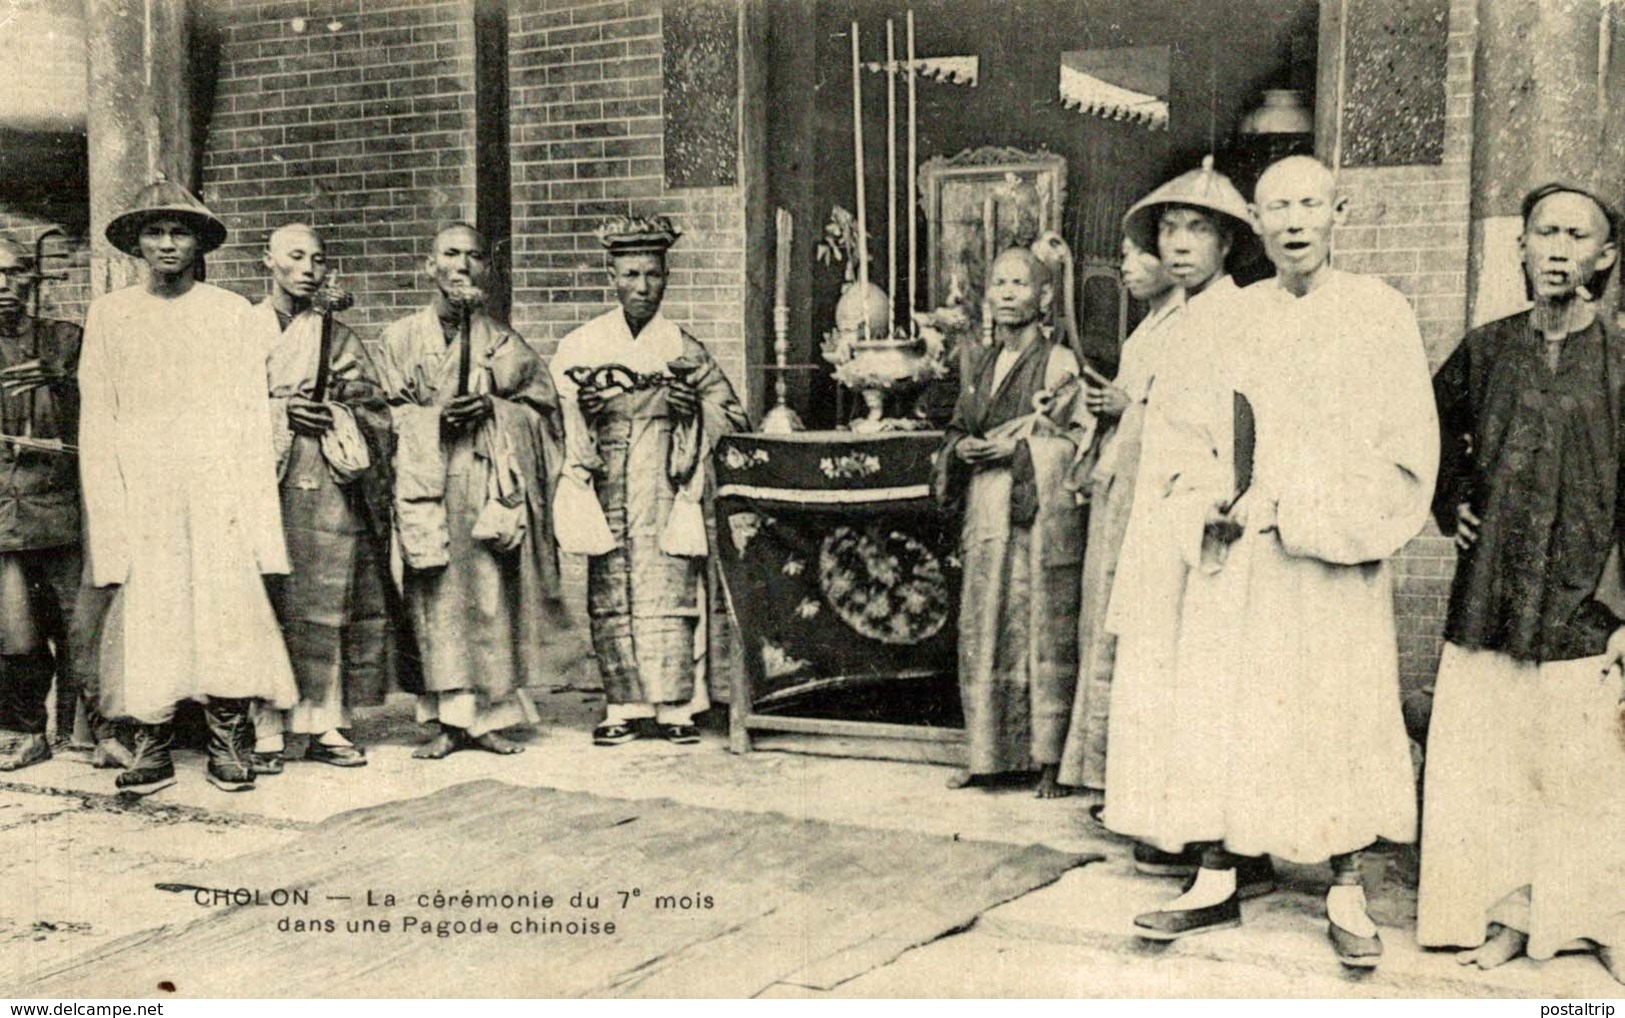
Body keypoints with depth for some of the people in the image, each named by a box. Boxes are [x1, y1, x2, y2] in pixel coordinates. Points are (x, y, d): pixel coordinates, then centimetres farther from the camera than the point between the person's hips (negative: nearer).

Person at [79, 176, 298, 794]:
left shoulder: (231, 312, 9)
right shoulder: (108, 315, 10)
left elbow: (252, 414, 7)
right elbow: (96, 422, 7)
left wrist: (253, 505, -2)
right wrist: (109, 515, -3)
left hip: (218, 493, 0)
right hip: (140, 495, 0)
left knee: (227, 609, -5)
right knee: (144, 619, -3)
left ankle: (229, 745, 5)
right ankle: (151, 749, 7)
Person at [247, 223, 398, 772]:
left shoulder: (339, 336, 16)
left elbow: (374, 410, 11)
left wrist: (332, 417, -5)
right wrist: (279, 413, -7)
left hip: (330, 486, 2)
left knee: (330, 610, 1)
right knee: (268, 607, -6)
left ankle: (325, 725, 7)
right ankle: (266, 731, -2)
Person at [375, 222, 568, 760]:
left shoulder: (504, 343, 11)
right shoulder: (400, 338, 9)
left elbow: (541, 407, 8)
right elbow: (385, 414, 4)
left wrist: (491, 408, -9)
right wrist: (436, 417, -12)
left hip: (489, 483, 1)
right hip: (427, 485, -1)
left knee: (490, 595, -2)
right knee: (438, 599, -3)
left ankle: (488, 715, 6)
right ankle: (448, 719, 2)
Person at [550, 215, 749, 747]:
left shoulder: (685, 349, 7)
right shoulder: (580, 347, 8)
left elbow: (733, 417, 10)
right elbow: (556, 421, 9)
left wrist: (696, 410, -9)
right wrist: (585, 410, -11)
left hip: (667, 494, -1)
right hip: (607, 492, 1)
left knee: (669, 595, -6)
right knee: (610, 598, 2)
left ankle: (675, 707, 1)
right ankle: (624, 706, 10)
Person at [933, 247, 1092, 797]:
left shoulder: (1060, 364, -3)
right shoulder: (980, 367, 16)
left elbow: (1077, 443, -7)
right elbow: (956, 432, 21)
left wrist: (1017, 450, -14)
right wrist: (963, 448, 0)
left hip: (1042, 516, -6)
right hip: (986, 518, 6)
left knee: (1044, 633, -3)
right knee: (983, 633, 6)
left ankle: (1047, 758, 4)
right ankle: (986, 754, 15)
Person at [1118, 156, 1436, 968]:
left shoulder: (1379, 314, -2)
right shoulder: (1238, 317, 9)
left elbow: (1404, 449, -6)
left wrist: (1292, 506, -13)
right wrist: (1213, 500, -5)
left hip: (1329, 564, -3)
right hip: (1234, 558, 4)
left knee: (1338, 720, 2)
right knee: (1217, 713, 4)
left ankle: (1346, 897, 14)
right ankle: (1216, 883, 14)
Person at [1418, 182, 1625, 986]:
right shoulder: (1485, 351, 6)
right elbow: (1430, 425, 25)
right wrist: (1450, 504, 13)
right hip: (1488, 596, 2)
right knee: (1487, 762, 5)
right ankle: (1508, 910, 18)